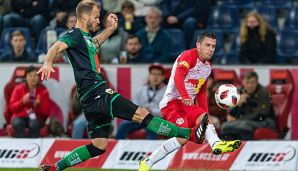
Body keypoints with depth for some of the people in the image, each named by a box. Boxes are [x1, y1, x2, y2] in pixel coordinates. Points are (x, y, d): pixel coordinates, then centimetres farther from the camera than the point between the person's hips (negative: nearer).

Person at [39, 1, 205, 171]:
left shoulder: (85, 36, 21)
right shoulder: (75, 34, -7)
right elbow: (57, 47, -26)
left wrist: (110, 28, 40)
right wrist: (48, 64, -45)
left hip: (92, 98, 11)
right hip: (96, 92, -11)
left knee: (98, 147, 13)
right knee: (142, 114, -15)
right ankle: (190, 134, -21)